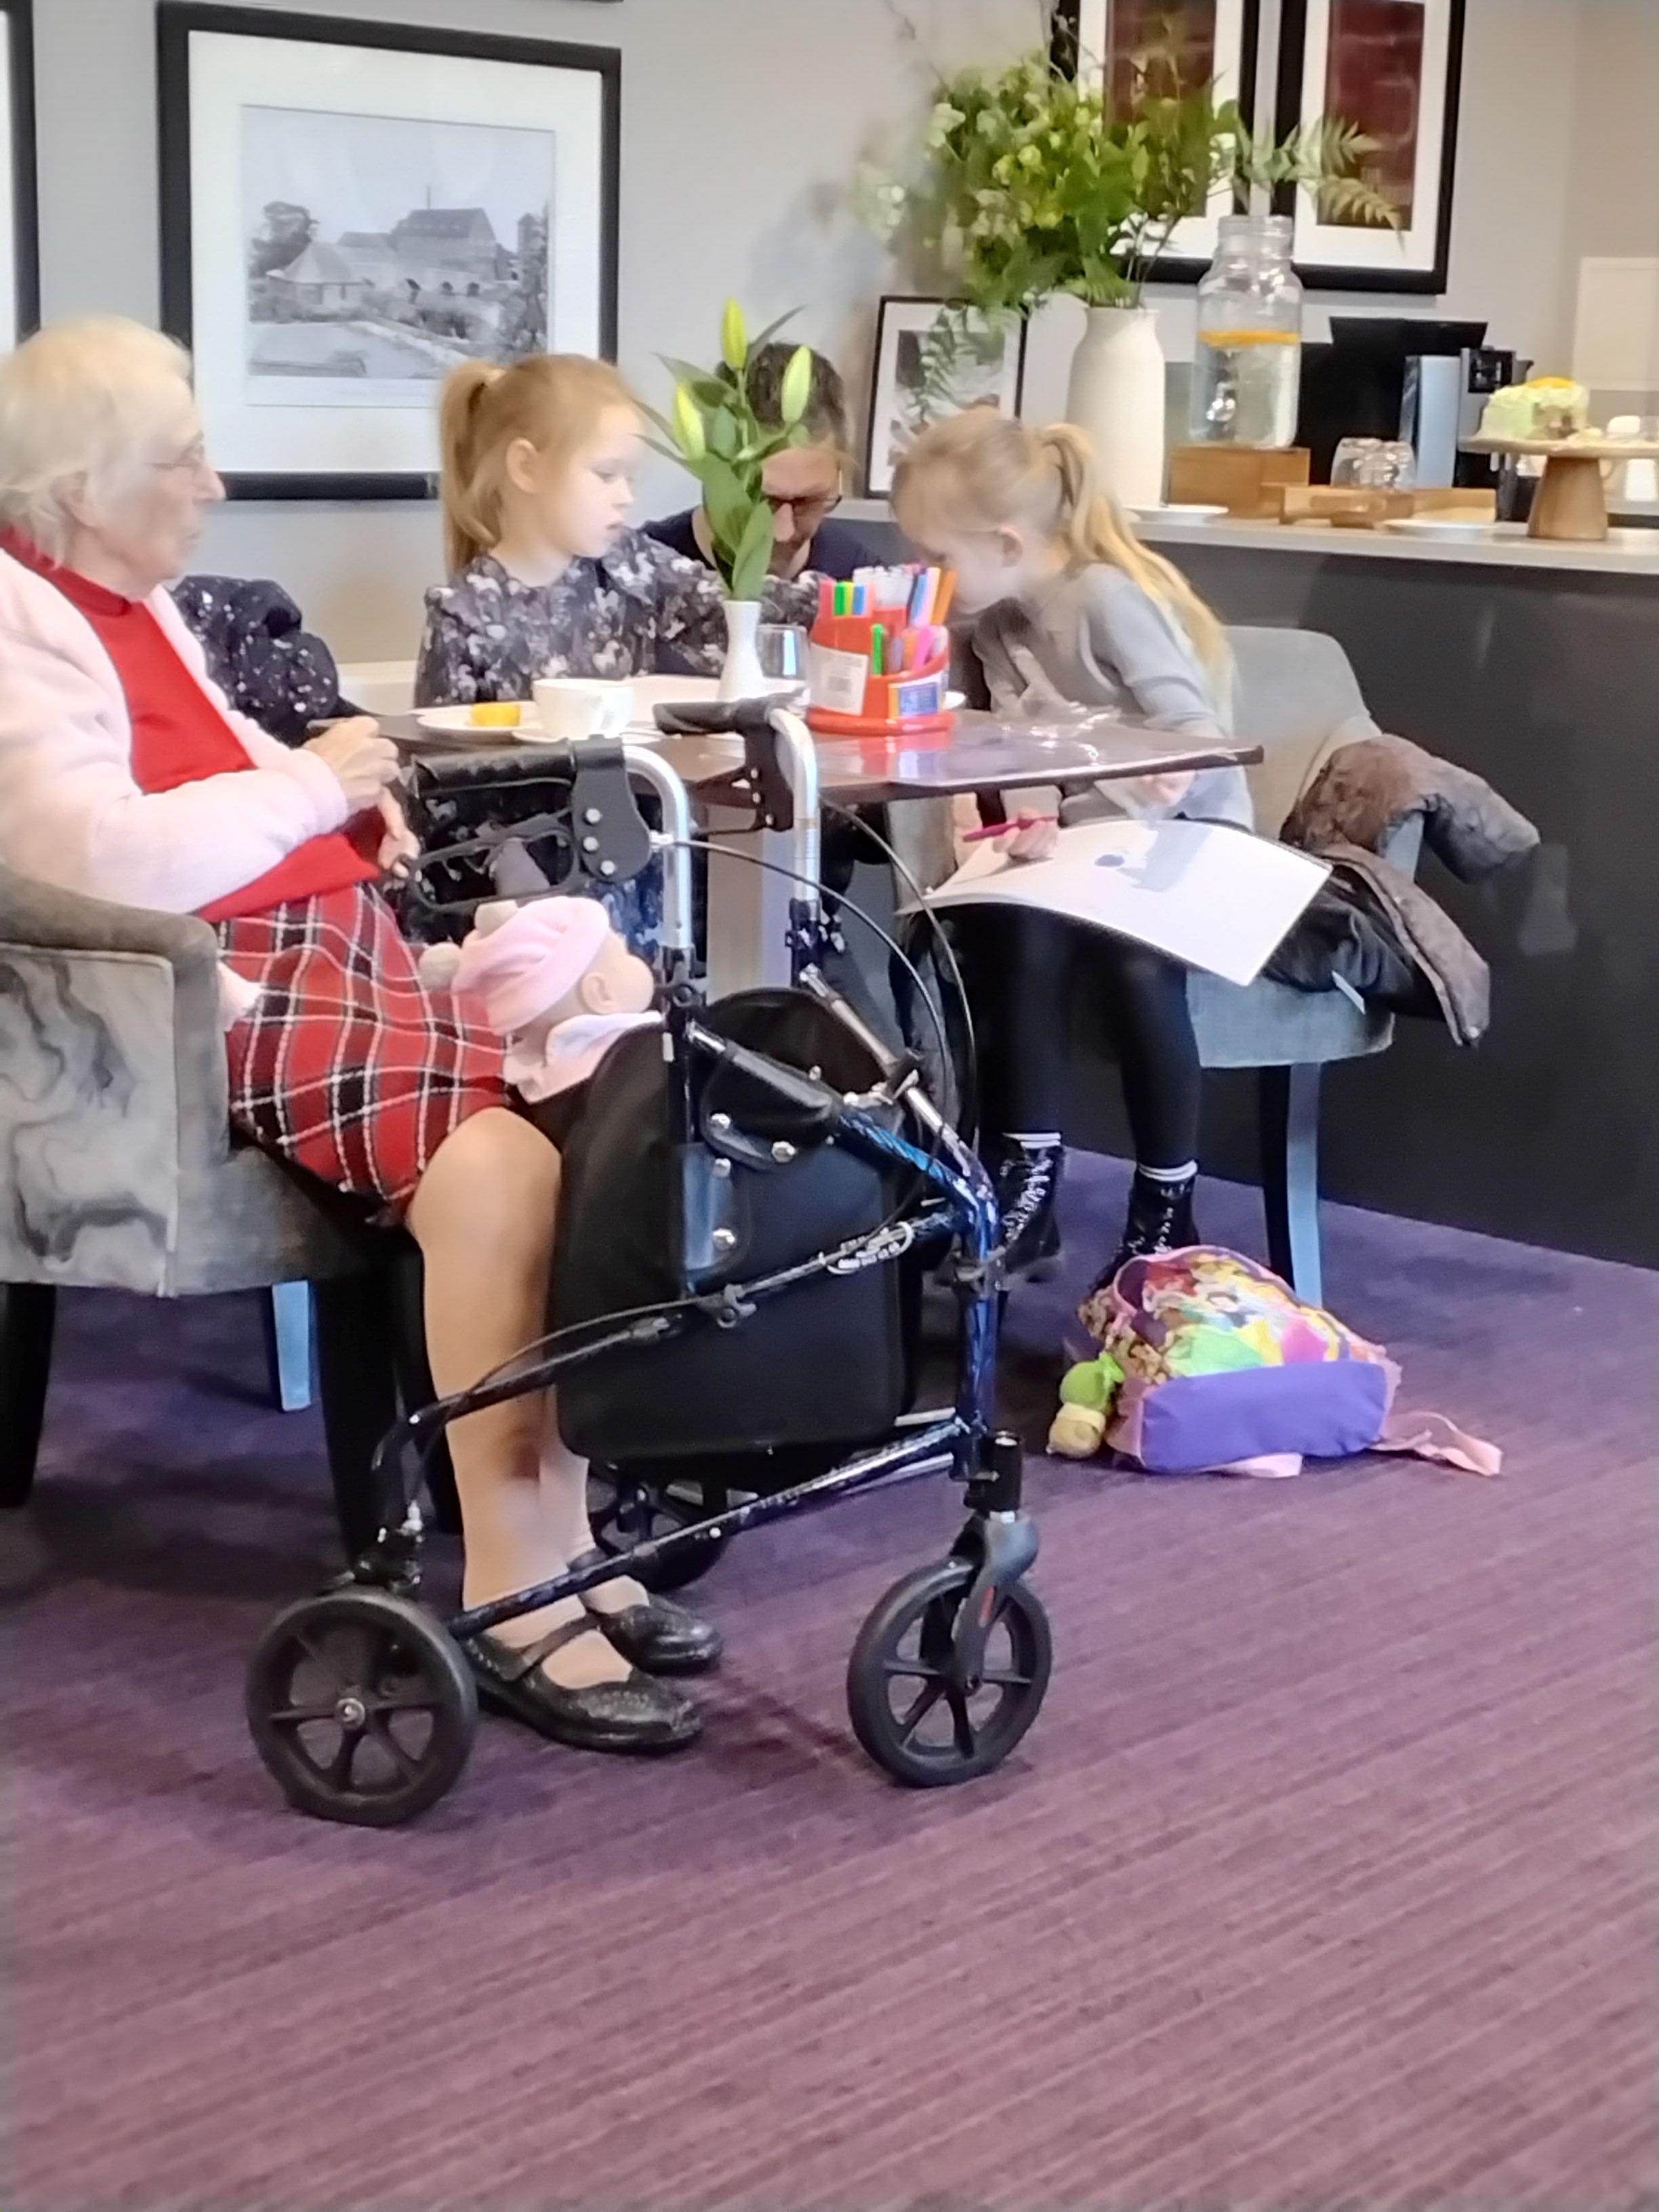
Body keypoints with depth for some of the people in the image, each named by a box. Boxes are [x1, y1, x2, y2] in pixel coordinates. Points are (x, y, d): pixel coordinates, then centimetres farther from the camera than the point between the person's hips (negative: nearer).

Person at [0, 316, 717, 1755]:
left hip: (331, 939, 10)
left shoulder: (133, 598, 20)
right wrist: (308, 790, -9)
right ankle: (515, 1599, -26)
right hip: (211, 988, -10)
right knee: (498, 1140, -31)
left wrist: (349, 802, 14)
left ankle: (561, 1549, -14)